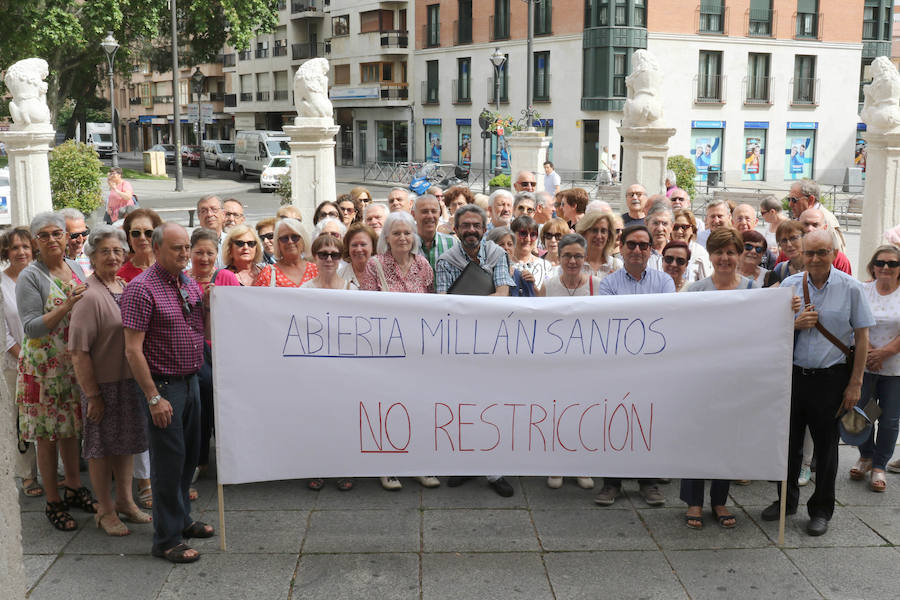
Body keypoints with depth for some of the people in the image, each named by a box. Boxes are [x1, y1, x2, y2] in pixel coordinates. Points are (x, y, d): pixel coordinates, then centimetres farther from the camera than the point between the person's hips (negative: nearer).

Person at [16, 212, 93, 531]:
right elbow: (31, 327, -18)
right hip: (44, 368, -6)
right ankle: (53, 503, 14)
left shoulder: (75, 268, 7)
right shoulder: (30, 277, -12)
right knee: (47, 436, 3)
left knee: (71, 428, 16)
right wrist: (66, 307, -28)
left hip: (74, 364, 6)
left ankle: (74, 488, 30)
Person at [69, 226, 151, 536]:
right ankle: (105, 510, 21)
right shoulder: (89, 295, -16)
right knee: (101, 447, 7)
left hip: (131, 380, 7)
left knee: (126, 443, 17)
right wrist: (92, 395, -18)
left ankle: (125, 500, 33)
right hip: (102, 384, -7)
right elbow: (78, 351, -19)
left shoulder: (126, 288, 7)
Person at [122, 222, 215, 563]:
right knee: (169, 461, -1)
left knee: (190, 456, 17)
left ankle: (181, 519, 33)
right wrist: (154, 398, -19)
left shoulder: (189, 284, 9)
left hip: (191, 381, 8)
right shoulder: (141, 289, -14)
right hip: (163, 385, -7)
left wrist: (208, 304, -4)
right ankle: (166, 539, 10)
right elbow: (133, 350, -17)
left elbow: (204, 333, 15)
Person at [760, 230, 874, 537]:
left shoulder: (851, 288, -5)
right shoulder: (789, 285, 2)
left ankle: (821, 510, 23)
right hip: (793, 373, 3)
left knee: (825, 445, 8)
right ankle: (787, 500, 30)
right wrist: (796, 324, -13)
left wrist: (855, 383, -5)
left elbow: (861, 337, -2)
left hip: (831, 377, -2)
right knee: (788, 439, 11)